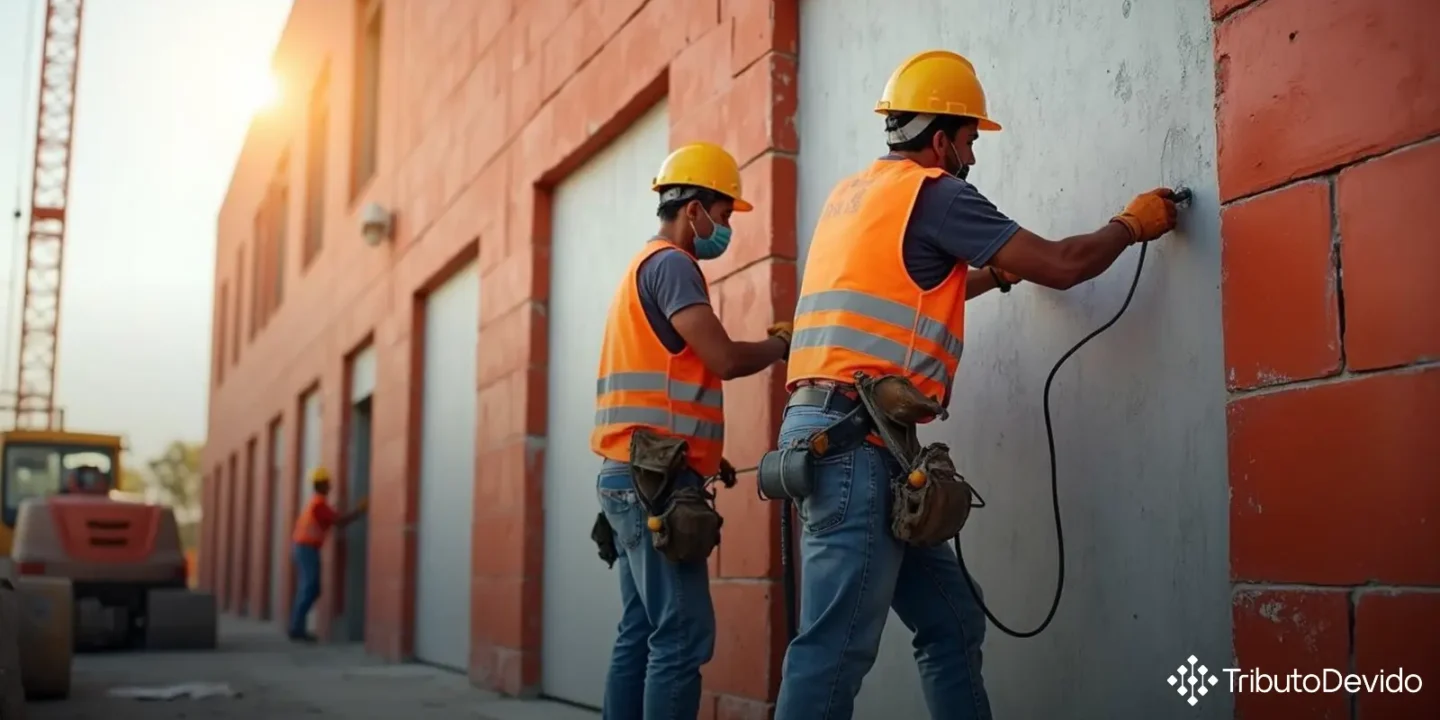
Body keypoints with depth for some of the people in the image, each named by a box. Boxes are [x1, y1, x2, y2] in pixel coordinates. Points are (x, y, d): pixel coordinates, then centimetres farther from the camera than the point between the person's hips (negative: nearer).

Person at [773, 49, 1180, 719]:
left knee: (951, 623, 12)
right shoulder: (931, 191, -4)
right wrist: (1132, 224, 13)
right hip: (856, 438, -10)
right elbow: (1060, 266, -3)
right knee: (837, 646, -11)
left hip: (826, 429, 10)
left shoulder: (852, 193, 21)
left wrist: (993, 272, 36)